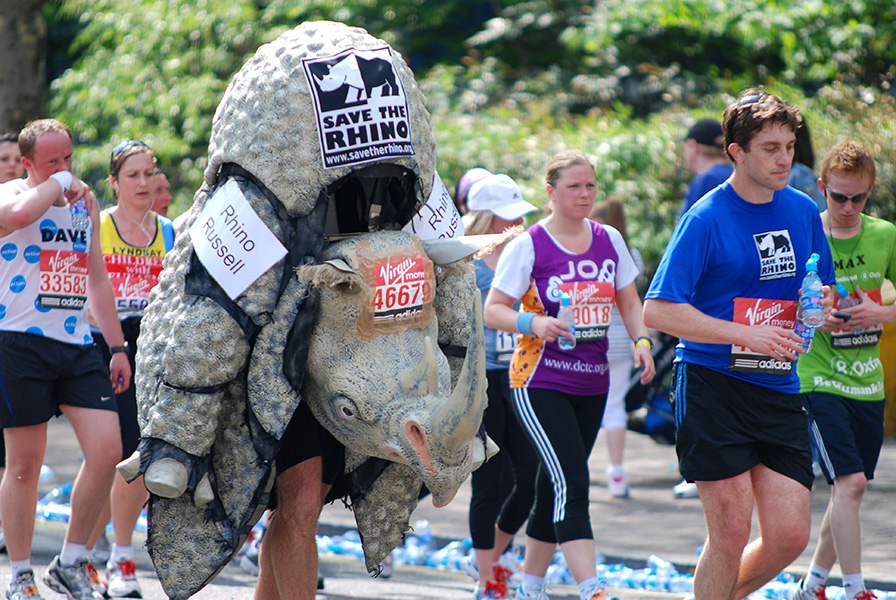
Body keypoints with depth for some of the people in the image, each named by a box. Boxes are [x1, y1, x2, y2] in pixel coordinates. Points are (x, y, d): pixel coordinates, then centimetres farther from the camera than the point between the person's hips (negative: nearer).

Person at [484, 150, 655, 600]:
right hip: (539, 384, -5)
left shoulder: (609, 241, 9)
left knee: (554, 489, 12)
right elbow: (492, 310, -6)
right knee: (572, 484, -17)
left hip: (592, 385, 6)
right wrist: (533, 323, -24)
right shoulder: (527, 246, -7)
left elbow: (629, 302, 16)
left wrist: (642, 340, -3)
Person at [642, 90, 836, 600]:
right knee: (731, 533, -7)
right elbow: (658, 311, -13)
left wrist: (819, 306, -3)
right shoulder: (706, 219, -9)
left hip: (779, 389, 5)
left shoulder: (803, 211, 9)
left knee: (790, 538, 0)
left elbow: (823, 289, 23)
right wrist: (748, 334, -20)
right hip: (712, 384, -5)